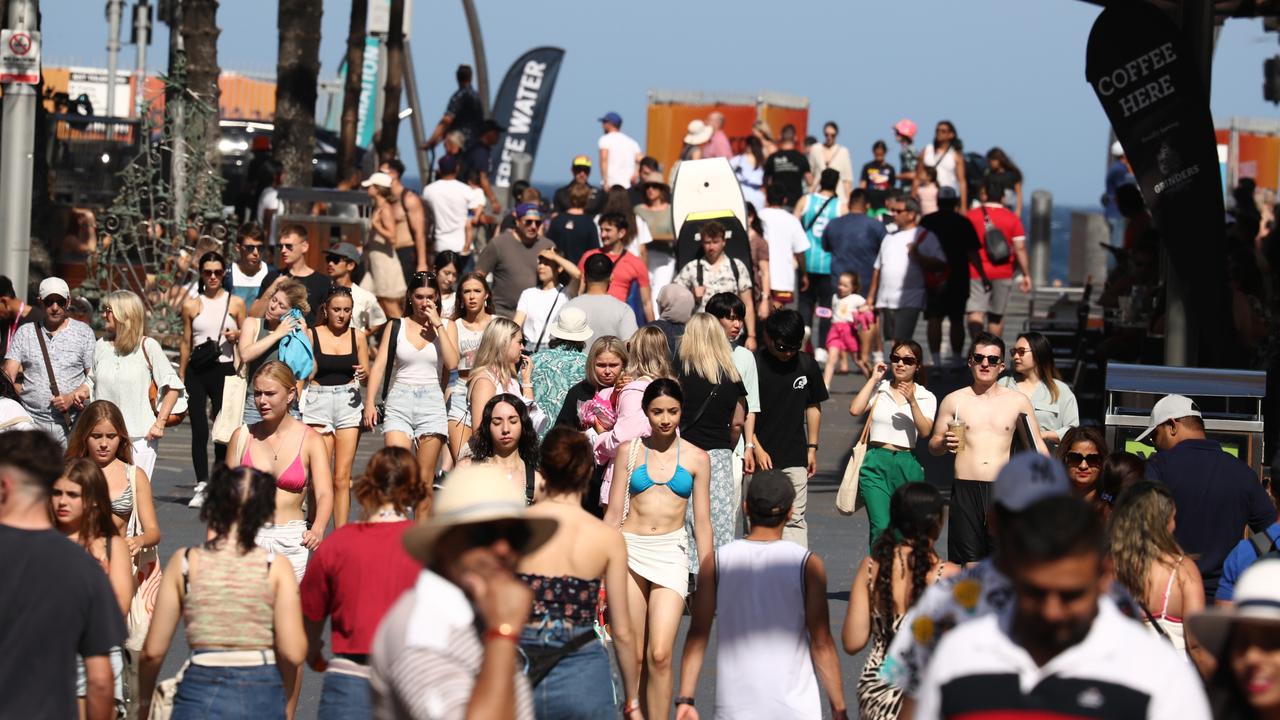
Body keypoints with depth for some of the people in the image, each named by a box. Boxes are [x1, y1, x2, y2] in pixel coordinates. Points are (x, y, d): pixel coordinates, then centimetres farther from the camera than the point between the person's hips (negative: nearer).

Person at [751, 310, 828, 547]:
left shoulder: (806, 364, 3)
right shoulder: (753, 364, -7)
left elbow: (813, 406, 14)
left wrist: (812, 447, 12)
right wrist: (755, 447, -12)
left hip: (795, 456, 2)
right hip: (760, 456, -2)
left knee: (795, 519, 0)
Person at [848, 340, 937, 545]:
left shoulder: (926, 398, 7)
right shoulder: (878, 390, 8)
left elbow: (925, 431, -7)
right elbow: (855, 410, -8)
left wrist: (912, 402, -19)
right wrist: (873, 379, -1)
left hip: (907, 465, 1)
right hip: (876, 463, -1)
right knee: (880, 528, -15)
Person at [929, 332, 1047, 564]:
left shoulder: (1018, 402, 10)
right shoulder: (954, 401, 9)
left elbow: (1037, 447, 14)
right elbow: (933, 445, 15)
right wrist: (944, 444, -9)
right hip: (965, 490, 0)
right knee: (966, 564, -4)